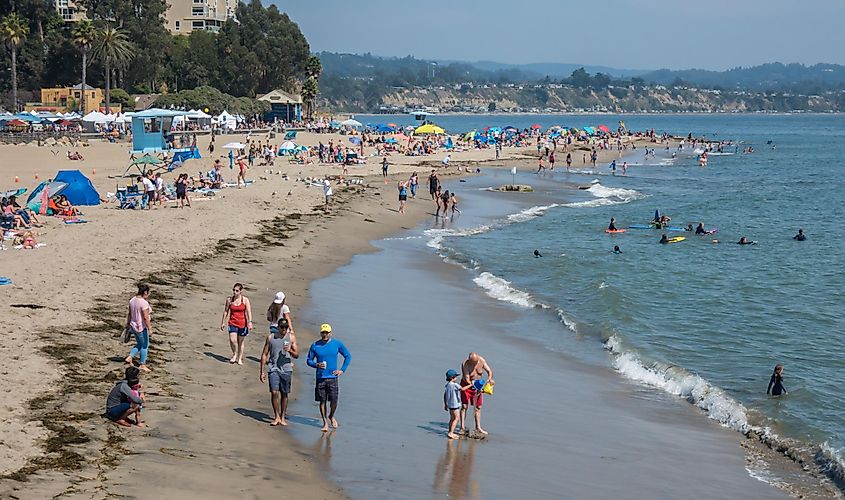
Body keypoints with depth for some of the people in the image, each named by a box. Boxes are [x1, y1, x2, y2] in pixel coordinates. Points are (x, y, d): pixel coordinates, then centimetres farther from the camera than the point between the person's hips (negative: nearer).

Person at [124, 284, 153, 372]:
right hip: (142, 327, -8)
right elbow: (146, 317, -24)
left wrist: (128, 324, 20)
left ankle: (129, 357, 17)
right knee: (145, 346, 9)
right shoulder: (144, 303, -23)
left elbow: (129, 314, 10)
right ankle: (142, 365, 17)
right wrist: (150, 329, -19)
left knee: (139, 344, 25)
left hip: (133, 326, 8)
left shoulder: (132, 300, 1)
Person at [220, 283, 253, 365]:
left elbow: (249, 311, -12)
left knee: (240, 341, 9)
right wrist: (223, 322, 12)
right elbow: (226, 311, 10)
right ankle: (234, 354, 11)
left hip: (242, 323, -1)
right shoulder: (229, 299, 1)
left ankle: (239, 358, 25)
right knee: (232, 340, -15)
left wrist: (250, 322, -25)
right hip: (232, 323, 1)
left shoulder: (245, 300, -5)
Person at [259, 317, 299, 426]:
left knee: (284, 394, 6)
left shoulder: (291, 337, 6)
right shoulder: (271, 337, 5)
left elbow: (296, 355, 8)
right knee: (274, 392, -10)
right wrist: (262, 371, 4)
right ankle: (276, 417, 1)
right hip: (273, 368, -1)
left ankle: (282, 417, 17)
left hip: (286, 369, 1)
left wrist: (290, 350, -15)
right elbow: (264, 354, 9)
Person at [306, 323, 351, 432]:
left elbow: (348, 356, 12)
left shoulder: (337, 344, 3)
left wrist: (342, 370, 4)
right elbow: (309, 360, 8)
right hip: (320, 377, 0)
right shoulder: (315, 345, 2)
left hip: (332, 377, 0)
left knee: (334, 401, -2)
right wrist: (316, 365, -13)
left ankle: (331, 416, 27)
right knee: (322, 401, 2)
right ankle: (325, 423, 13)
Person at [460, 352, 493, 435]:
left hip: (477, 385, 4)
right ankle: (462, 427, -5)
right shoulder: (465, 365, -27)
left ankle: (478, 427, 15)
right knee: (464, 406, -8)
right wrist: (474, 386, -41)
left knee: (478, 407, 6)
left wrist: (490, 378, -28)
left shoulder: (482, 361, -15)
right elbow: (467, 380, -29)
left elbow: (489, 371, -8)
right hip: (466, 385, -4)